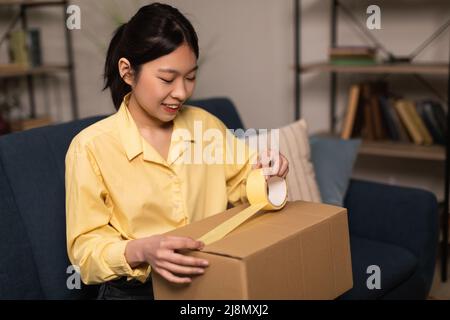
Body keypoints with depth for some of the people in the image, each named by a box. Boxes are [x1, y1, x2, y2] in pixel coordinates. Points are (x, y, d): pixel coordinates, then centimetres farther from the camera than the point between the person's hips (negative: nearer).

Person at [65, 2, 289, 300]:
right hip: (134, 291, -3)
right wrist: (139, 251, -28)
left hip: (213, 283, 4)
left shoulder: (207, 124, 4)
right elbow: (86, 247, -9)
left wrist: (261, 172, -6)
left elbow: (239, 185, 16)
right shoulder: (90, 147, -11)